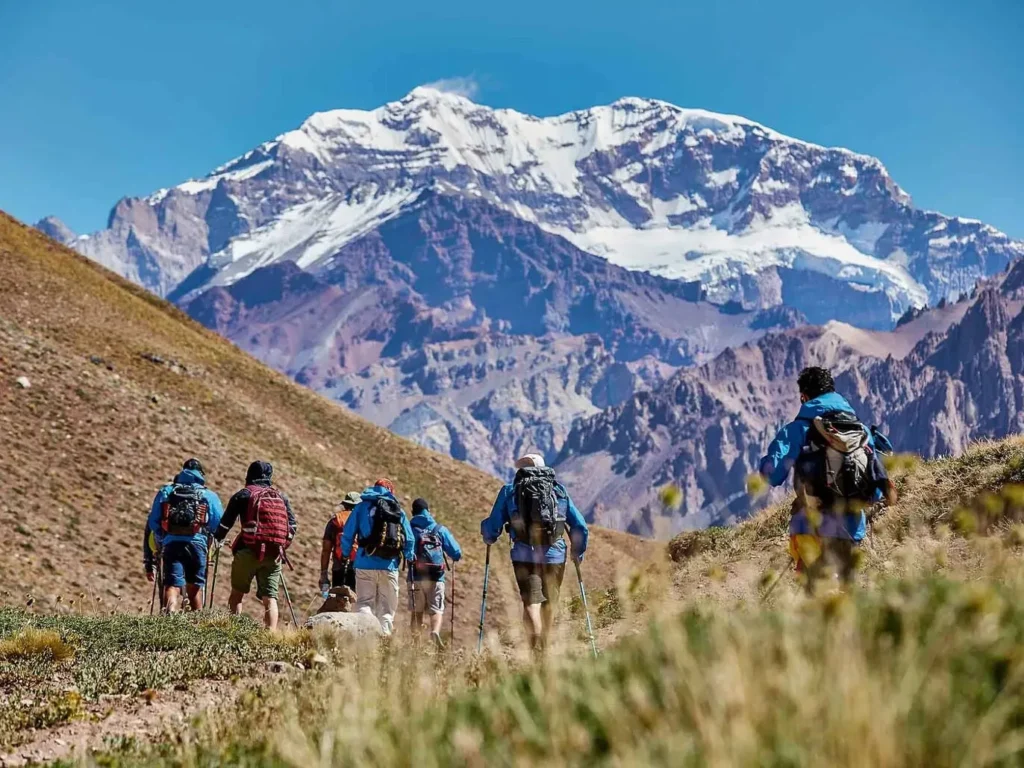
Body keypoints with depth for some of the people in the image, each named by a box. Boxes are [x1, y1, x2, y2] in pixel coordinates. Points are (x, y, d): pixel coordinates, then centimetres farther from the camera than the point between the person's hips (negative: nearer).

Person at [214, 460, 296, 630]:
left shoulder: (244, 494, 6)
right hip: (274, 554, 3)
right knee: (270, 597, 1)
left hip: (249, 551, -2)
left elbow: (226, 522, 4)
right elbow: (293, 526, 13)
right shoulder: (281, 497, 17)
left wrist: (217, 541, 20)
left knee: (237, 593, 11)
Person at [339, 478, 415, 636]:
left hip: (365, 564, -1)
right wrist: (409, 557, 26)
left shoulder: (362, 507, 6)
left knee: (364, 602, 3)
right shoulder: (399, 510, 9)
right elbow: (410, 539, 9)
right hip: (389, 565, 1)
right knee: (387, 607, 10)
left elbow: (347, 535, 2)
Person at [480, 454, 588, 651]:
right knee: (550, 603, 18)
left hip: (524, 555, -2)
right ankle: (544, 646, 28)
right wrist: (578, 552, 25)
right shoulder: (559, 491, 12)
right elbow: (580, 527, 11)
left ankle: (536, 648, -21)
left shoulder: (509, 491, 7)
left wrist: (489, 539, 27)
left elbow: (491, 526, 5)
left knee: (531, 602, -4)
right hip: (554, 555, 2)